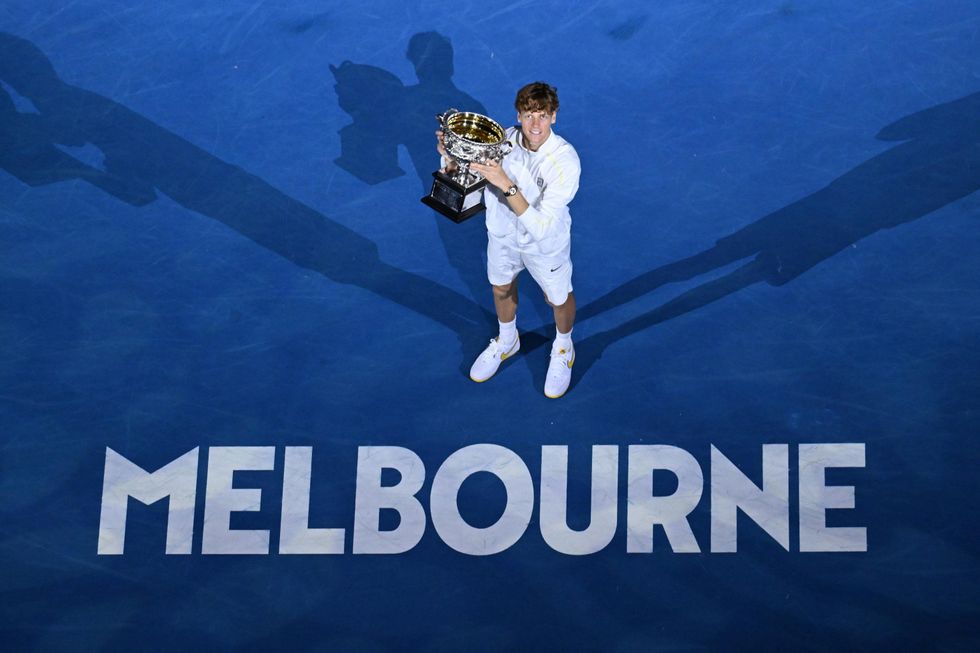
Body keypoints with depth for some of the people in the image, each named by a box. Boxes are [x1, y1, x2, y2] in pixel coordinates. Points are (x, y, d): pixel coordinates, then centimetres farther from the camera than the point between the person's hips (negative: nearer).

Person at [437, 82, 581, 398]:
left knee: (558, 297, 22)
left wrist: (507, 185, -50)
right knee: (501, 288, 28)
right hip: (502, 232, 4)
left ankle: (563, 350, 55)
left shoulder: (566, 161, -36)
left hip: (545, 243, -3)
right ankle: (507, 341, 60)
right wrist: (450, 157, -32)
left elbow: (540, 227, -41)